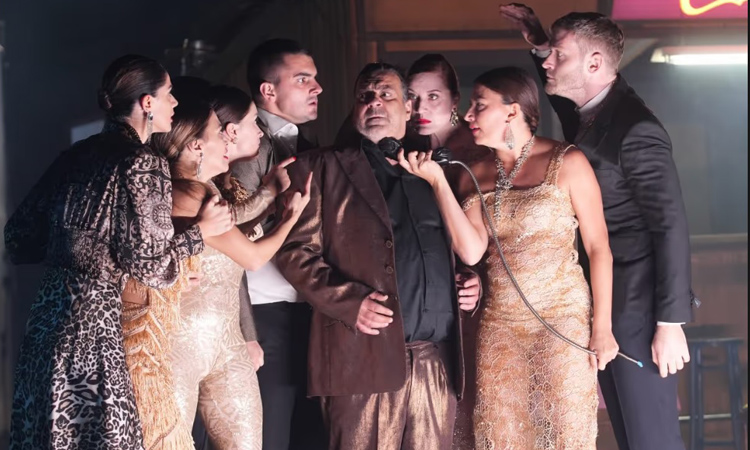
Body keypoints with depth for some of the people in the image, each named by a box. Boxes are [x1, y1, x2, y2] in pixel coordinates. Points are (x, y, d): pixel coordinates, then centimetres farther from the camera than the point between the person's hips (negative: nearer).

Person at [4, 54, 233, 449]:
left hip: (49, 312, 8)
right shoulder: (143, 164, -9)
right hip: (93, 318, -8)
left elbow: (18, 239, 14)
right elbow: (147, 264, -12)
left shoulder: (76, 155, 13)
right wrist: (200, 231, 3)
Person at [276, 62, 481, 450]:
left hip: (438, 360, 4)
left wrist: (471, 285, 8)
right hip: (366, 356, -4)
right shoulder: (322, 168, 8)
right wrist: (348, 301, -13)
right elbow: (295, 250, 0)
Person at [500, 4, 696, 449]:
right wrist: (538, 41, 15)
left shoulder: (636, 130, -18)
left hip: (636, 308, -9)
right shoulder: (585, 113, 8)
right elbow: (560, 83, 33)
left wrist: (670, 323, -20)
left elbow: (671, 227, -19)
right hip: (604, 306, 9)